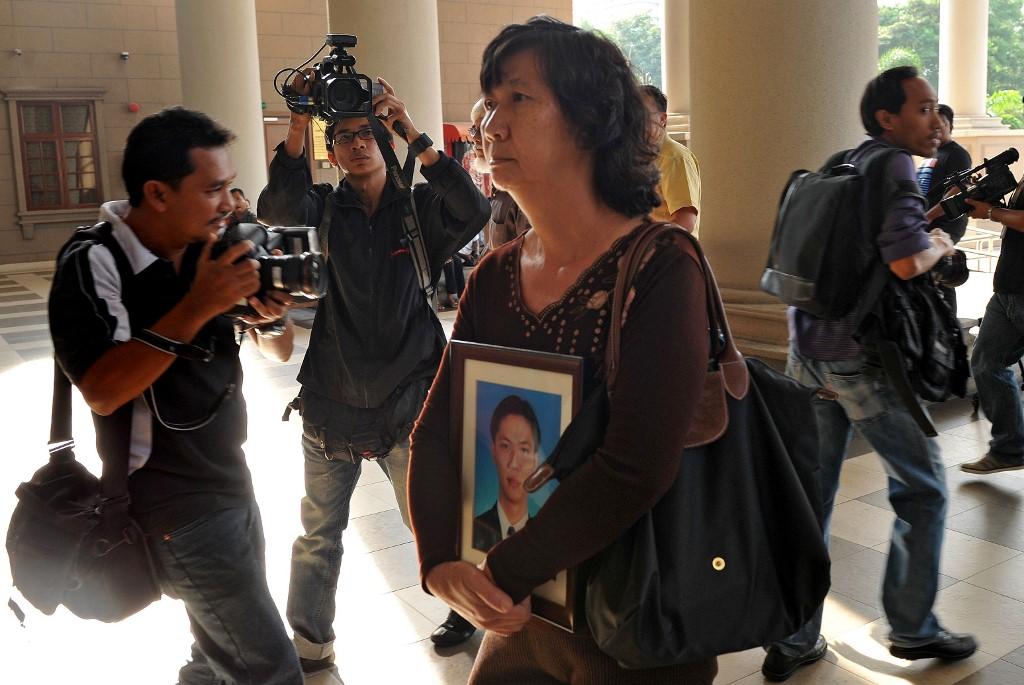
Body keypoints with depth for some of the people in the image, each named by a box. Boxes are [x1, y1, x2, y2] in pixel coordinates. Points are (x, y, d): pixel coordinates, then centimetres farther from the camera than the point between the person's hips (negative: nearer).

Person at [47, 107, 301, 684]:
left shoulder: (210, 250, 1)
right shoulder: (93, 265, -16)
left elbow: (279, 352, 7)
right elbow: (102, 392, -29)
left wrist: (272, 313, -15)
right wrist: (197, 306, -32)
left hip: (232, 483, 7)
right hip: (177, 506, -7)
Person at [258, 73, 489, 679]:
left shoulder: (419, 208, 1)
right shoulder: (324, 209, 2)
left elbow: (473, 214, -20)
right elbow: (279, 208, -19)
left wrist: (416, 137, -23)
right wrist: (300, 123, -28)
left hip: (408, 402, -1)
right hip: (332, 405, 2)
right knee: (320, 535, 14)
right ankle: (312, 646, 32)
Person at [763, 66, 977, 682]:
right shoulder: (892, 164, -11)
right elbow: (904, 262, -24)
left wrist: (926, 221, 21)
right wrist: (940, 245, -3)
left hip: (810, 350, 8)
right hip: (864, 359, -8)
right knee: (923, 489, 11)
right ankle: (913, 628, 23)